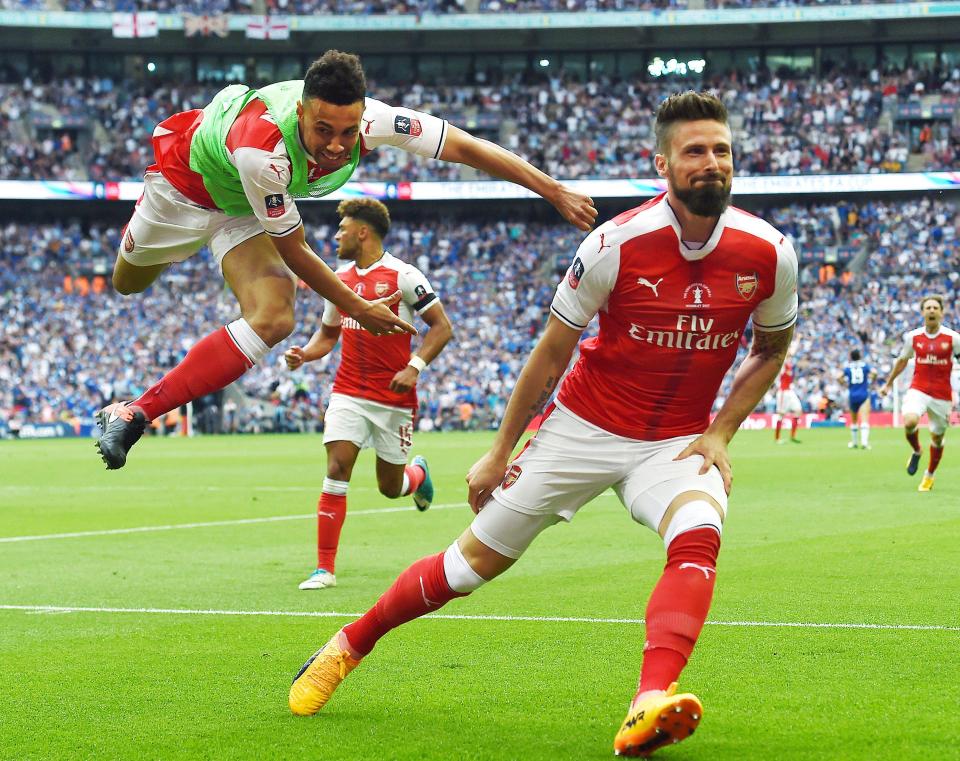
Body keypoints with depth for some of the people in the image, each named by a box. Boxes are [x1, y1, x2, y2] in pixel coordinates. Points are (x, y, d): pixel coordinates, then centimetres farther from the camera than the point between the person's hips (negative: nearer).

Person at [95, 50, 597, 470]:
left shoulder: (368, 120, -36)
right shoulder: (263, 150, -46)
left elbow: (465, 148, -27)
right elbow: (290, 249, -31)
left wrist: (555, 192, -30)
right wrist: (357, 309, -22)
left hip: (248, 207, 4)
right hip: (189, 181, -4)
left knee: (273, 320, -20)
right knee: (127, 282, 23)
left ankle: (137, 413, -12)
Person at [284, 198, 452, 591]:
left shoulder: (403, 276, -9)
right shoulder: (339, 280, 9)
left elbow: (442, 326, -7)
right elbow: (328, 333, 22)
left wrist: (414, 367, -18)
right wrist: (304, 354, 1)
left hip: (394, 397, -4)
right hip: (348, 393, 4)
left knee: (390, 487, 7)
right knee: (337, 470, -14)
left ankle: (418, 472, 46)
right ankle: (325, 568, -12)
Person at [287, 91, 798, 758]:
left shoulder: (768, 253, -12)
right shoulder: (616, 244, -19)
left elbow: (772, 348, 9)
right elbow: (552, 353, -7)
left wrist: (720, 433, -3)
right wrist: (501, 450, -1)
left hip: (678, 442, 1)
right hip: (584, 428, -1)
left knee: (698, 539, -32)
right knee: (477, 560, 6)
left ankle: (650, 706, -49)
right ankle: (349, 645, 29)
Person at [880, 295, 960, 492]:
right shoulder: (913, 337, 2)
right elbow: (902, 360, 17)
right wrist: (889, 383, 24)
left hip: (942, 395, 0)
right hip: (918, 389, 0)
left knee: (937, 438, 9)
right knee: (909, 421, -27)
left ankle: (930, 475, 33)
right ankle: (915, 451, 5)